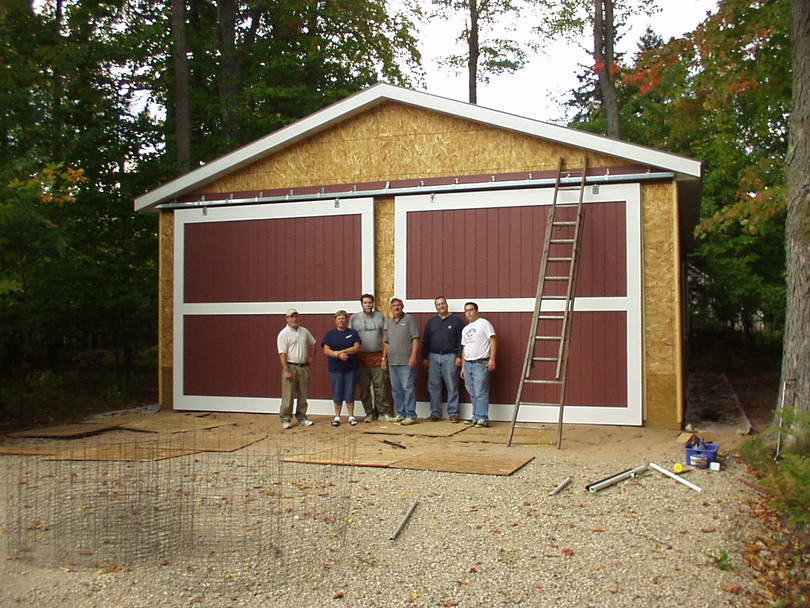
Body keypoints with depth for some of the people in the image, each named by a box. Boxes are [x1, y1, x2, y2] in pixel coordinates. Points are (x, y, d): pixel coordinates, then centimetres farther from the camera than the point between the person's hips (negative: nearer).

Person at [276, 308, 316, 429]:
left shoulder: (304, 331, 9)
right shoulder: (283, 334, -8)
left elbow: (312, 343, 28)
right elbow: (282, 354, -13)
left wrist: (310, 357, 18)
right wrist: (286, 371, -19)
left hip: (304, 367, 5)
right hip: (291, 366, -5)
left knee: (303, 395, 10)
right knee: (288, 395, -4)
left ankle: (301, 417, 19)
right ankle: (285, 419, 2)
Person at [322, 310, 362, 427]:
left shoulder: (352, 333, 7)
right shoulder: (330, 334, 6)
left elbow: (357, 348, -5)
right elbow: (326, 351, -3)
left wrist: (340, 351, -13)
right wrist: (339, 355, -18)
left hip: (351, 369, 0)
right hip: (336, 369, 0)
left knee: (350, 394, 3)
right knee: (337, 394, 3)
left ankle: (351, 416, 12)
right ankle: (337, 417, 13)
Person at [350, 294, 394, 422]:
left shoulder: (380, 317, 9)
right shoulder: (354, 318, 5)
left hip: (377, 356, 0)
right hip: (361, 357, 0)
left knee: (380, 385, -1)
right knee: (364, 387, 4)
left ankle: (385, 412, 6)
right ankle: (369, 413, 13)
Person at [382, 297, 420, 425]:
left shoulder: (409, 319, -2)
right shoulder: (388, 323, 17)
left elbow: (415, 339, -8)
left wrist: (413, 357, -15)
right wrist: (384, 358, 16)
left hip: (406, 362, -7)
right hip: (392, 362, 7)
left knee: (408, 388, -6)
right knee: (396, 389, 10)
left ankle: (411, 416, -2)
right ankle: (400, 414, 19)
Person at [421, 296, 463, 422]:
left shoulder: (456, 320, 4)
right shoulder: (431, 321, 14)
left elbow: (461, 340, 0)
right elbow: (425, 340, 15)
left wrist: (459, 356, -7)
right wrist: (424, 357, 8)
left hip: (450, 357, -3)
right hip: (434, 357, 3)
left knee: (452, 386, -3)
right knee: (434, 386, 3)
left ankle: (453, 413, 3)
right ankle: (435, 412, 10)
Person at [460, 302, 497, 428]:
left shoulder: (484, 323, -2)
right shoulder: (465, 329, 20)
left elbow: (493, 341, -9)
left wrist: (492, 359, -17)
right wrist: (463, 366, 18)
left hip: (481, 363, -7)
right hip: (468, 364, 7)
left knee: (481, 393, -9)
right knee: (472, 393, 8)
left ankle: (482, 418, -7)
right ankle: (476, 417, 15)